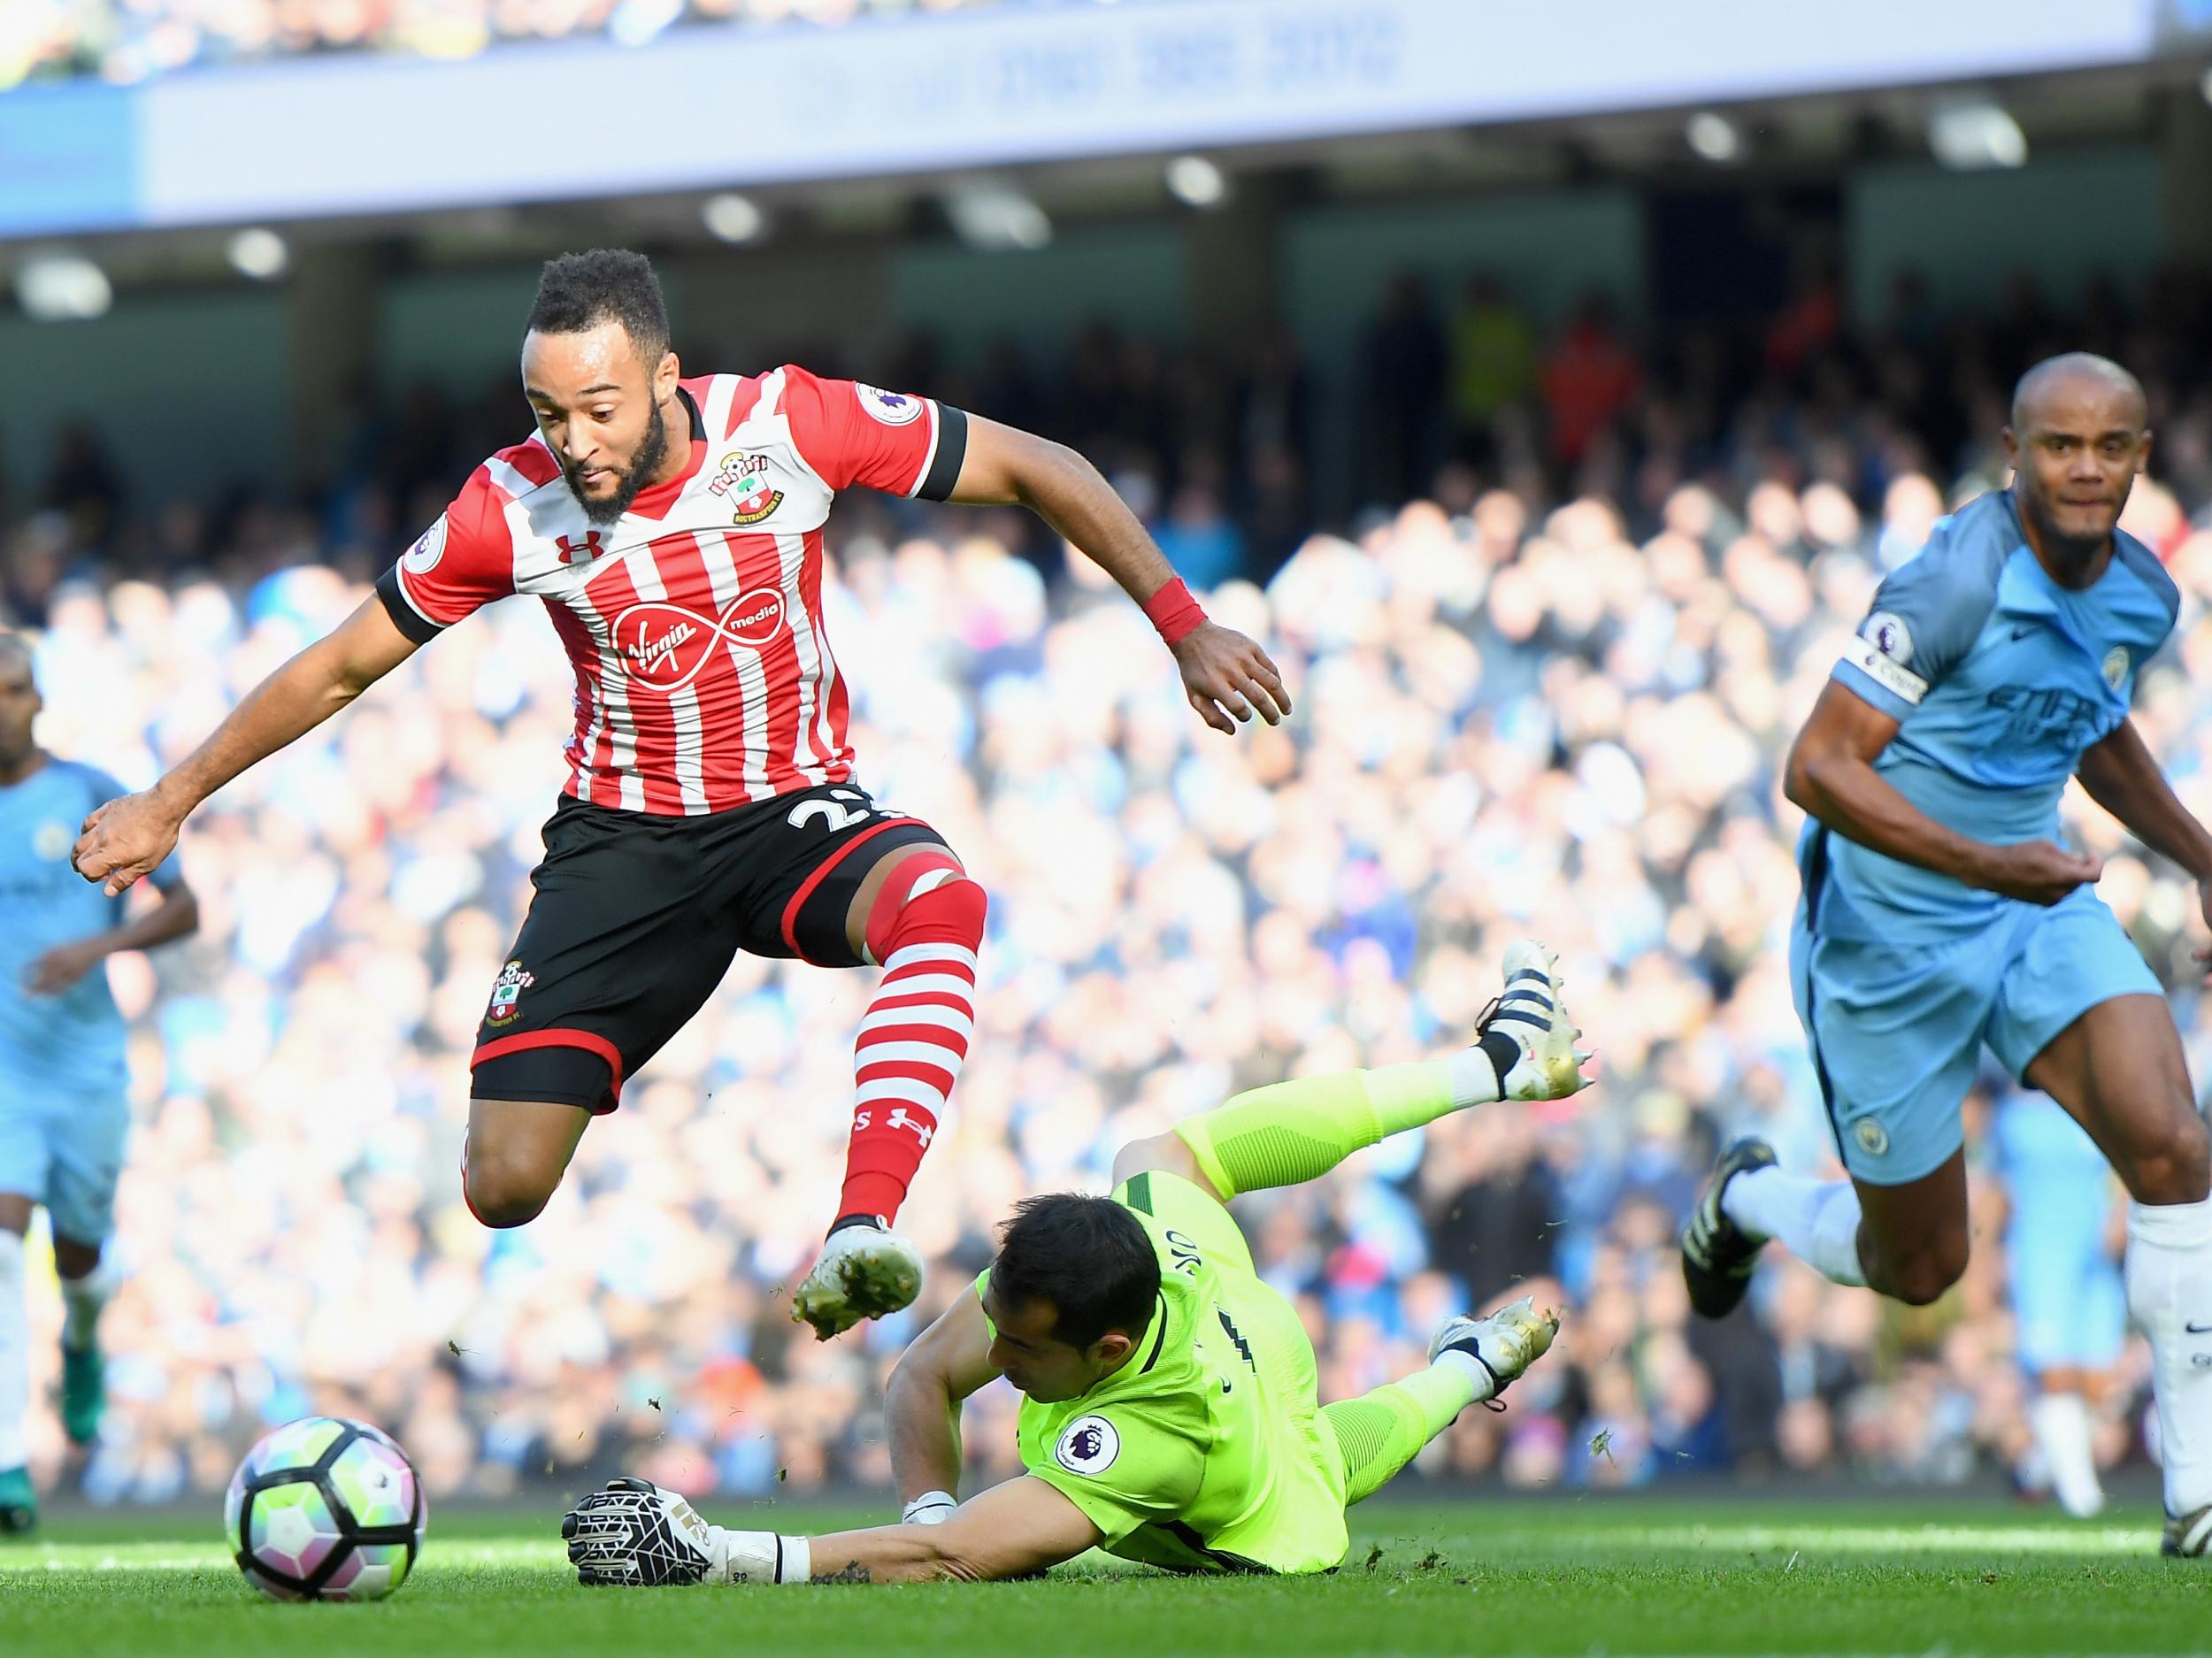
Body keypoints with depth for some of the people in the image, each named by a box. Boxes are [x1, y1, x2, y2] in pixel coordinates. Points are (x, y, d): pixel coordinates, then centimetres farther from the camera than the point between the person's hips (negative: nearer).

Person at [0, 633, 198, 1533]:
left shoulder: (93, 797, -4)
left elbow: (184, 906, -2)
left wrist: (98, 946, -18)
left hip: (86, 1069, 0)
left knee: (78, 1258, 16)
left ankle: (82, 1345, 55)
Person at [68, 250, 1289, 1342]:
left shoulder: (790, 425, -16)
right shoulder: (511, 507, -12)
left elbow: (1036, 470, -6)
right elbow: (340, 668, 3)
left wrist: (1184, 627, -10)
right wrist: (168, 803, 6)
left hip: (797, 812, -1)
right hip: (623, 839, 1)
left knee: (937, 901, -38)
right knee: (505, 1187, -13)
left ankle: (861, 1231, -48)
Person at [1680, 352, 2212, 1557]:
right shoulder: (1957, 580, -24)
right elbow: (1818, 767, -24)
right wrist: (1982, 862, -33)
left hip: (2040, 907, 5)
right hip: (1891, 935, -5)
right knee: (1918, 1266, 8)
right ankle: (1748, 1198, 43)